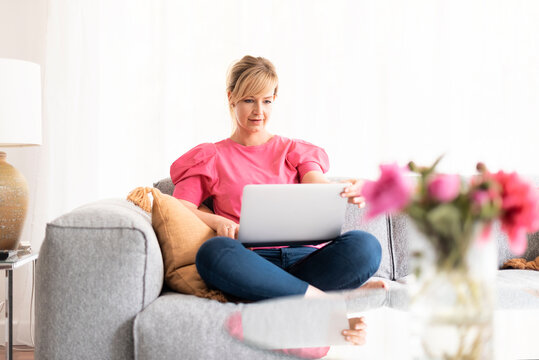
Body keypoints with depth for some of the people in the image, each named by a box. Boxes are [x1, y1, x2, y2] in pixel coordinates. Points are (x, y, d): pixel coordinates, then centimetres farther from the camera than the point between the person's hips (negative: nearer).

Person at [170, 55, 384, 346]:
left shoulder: (295, 151, 24)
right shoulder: (210, 158, 20)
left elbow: (316, 185, 3)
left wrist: (345, 190, -22)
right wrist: (217, 221, -15)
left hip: (302, 256, 1)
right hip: (251, 261, -1)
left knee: (365, 245, -28)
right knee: (213, 252, -39)